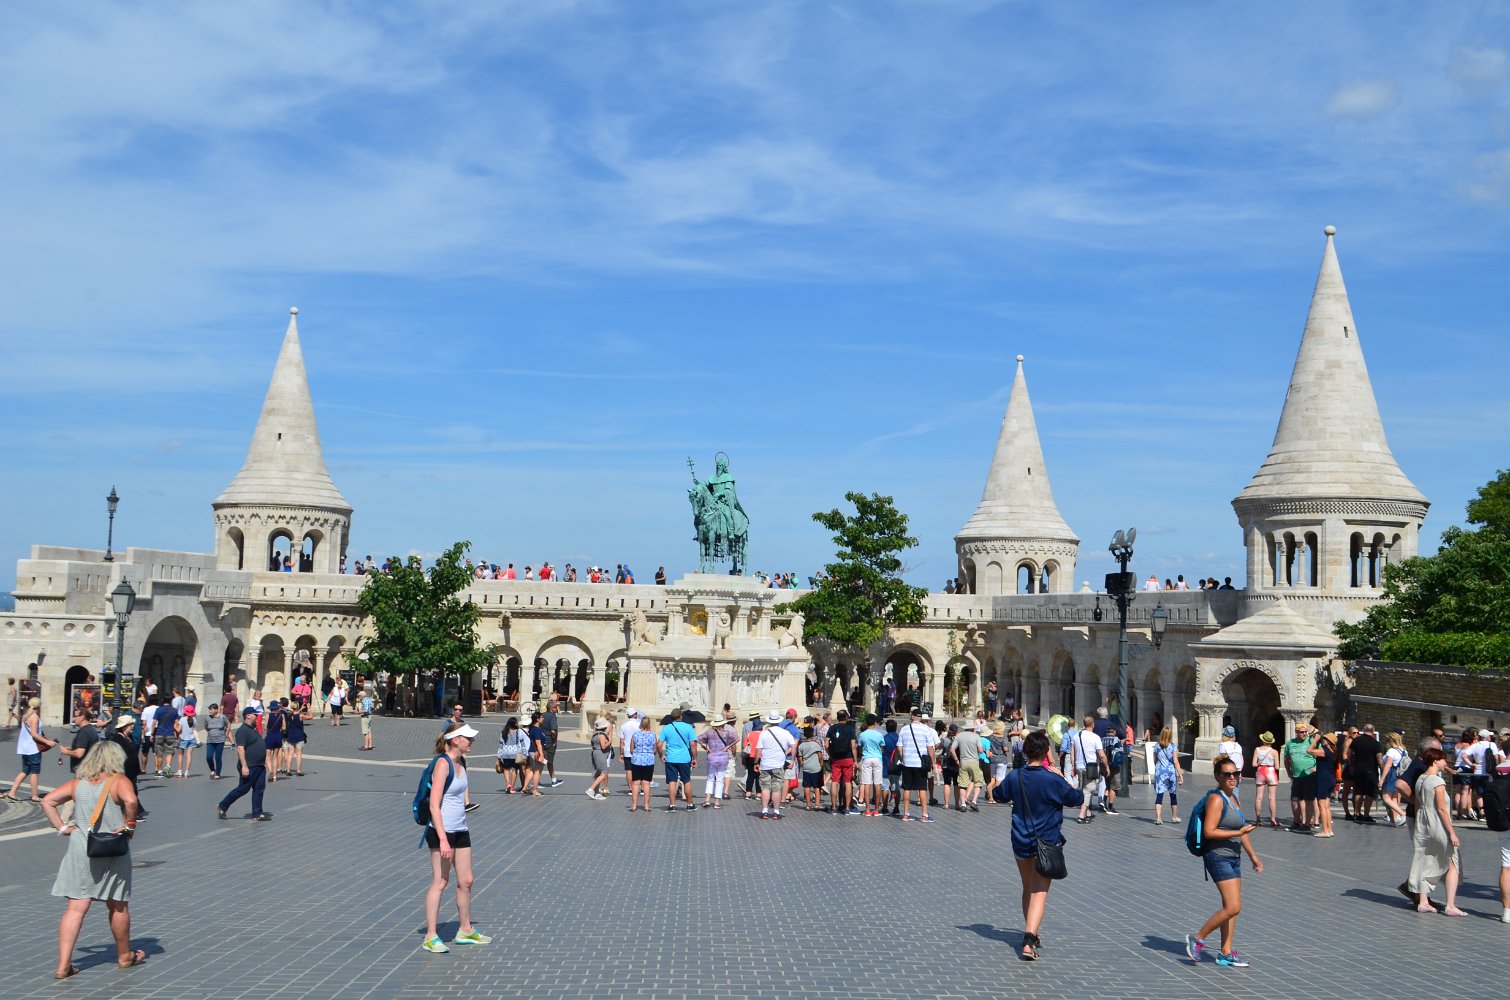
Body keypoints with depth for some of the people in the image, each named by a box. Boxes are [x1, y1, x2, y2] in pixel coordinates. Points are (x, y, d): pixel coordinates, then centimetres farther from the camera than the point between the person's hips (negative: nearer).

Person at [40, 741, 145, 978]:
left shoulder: (78, 783, 6)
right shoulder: (119, 781, -9)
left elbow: (47, 801, 4)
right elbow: (130, 800, -28)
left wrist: (61, 827, 3)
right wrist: (130, 824, -14)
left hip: (80, 850, 3)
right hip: (111, 852, -3)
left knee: (76, 907, 3)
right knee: (118, 906, 13)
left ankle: (63, 965, -3)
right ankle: (125, 956, 28)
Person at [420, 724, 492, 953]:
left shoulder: (461, 762, 10)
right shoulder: (442, 764, -16)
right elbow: (434, 805, -20)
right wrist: (443, 839, -23)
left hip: (461, 831, 8)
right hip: (441, 831, -8)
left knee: (466, 881, 12)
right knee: (439, 882, -3)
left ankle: (465, 930, 26)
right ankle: (430, 937, 4)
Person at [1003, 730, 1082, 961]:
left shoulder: (1015, 777, -2)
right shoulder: (1053, 780, -14)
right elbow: (1078, 798, -1)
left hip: (1020, 843, 4)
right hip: (1046, 843, -4)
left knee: (1028, 889, 21)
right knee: (1040, 892, -5)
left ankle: (1031, 935, 34)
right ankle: (1029, 938, -22)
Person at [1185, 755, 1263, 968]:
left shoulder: (1233, 798, 14)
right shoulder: (1216, 799, -14)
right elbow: (1209, 832, -21)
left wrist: (1253, 856, 26)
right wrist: (1237, 833, -21)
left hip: (1233, 857, 9)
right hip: (1218, 857, -9)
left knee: (1231, 907, 10)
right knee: (1233, 907, -13)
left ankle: (1226, 953, 17)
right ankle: (1197, 938, 0)